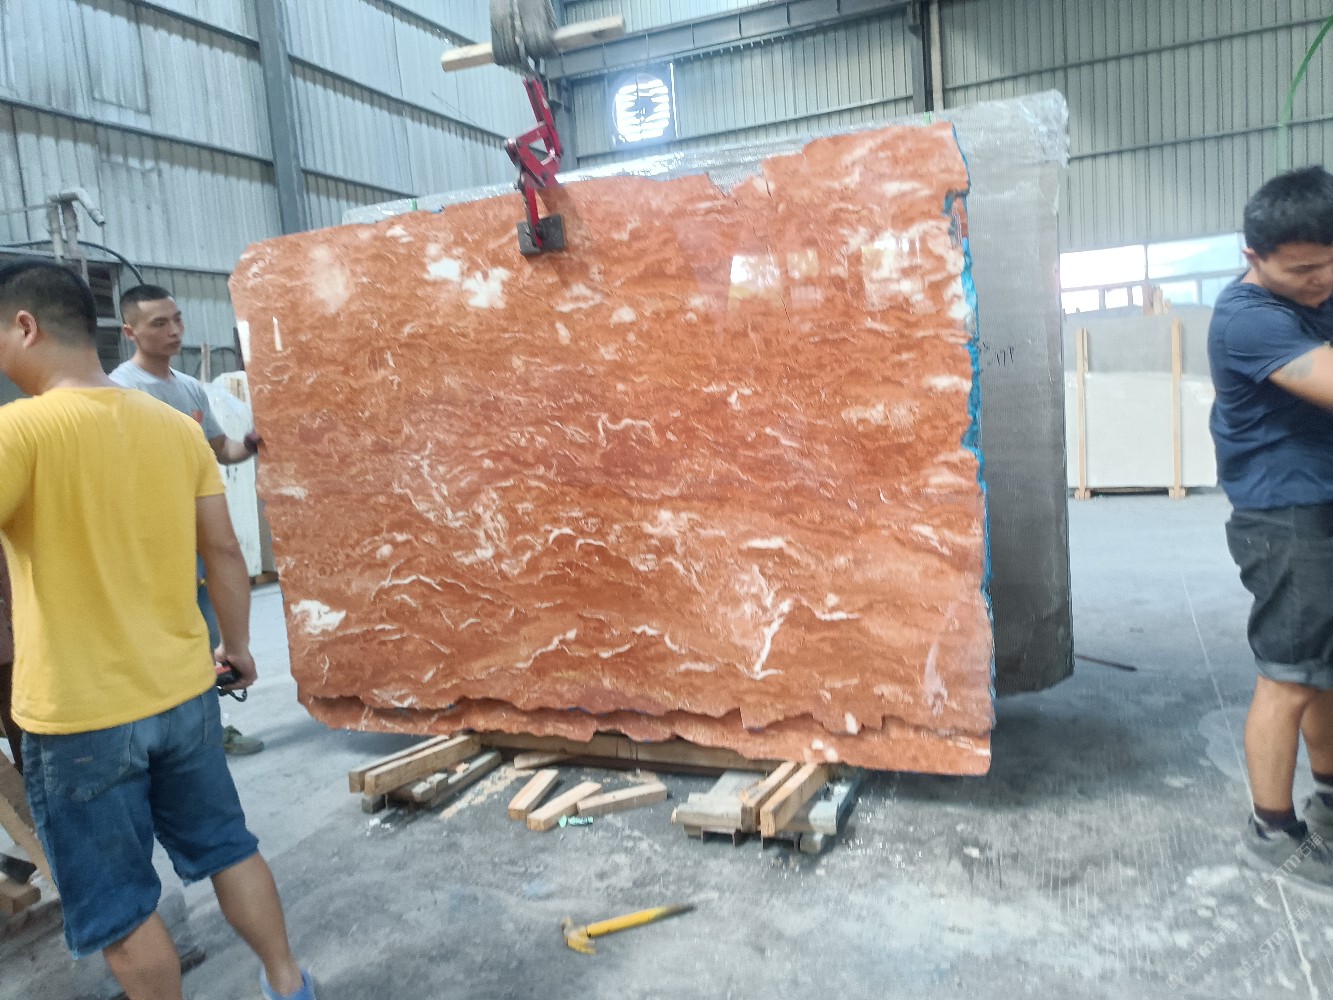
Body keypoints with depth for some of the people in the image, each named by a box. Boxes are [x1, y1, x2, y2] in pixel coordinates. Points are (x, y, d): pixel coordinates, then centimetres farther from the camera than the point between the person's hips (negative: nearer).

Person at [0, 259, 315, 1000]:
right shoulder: (176, 426, 0)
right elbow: (225, 552, 5)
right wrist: (238, 645, 17)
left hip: (79, 715, -5)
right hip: (184, 690, 5)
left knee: (117, 905, 13)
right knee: (226, 845, 22)